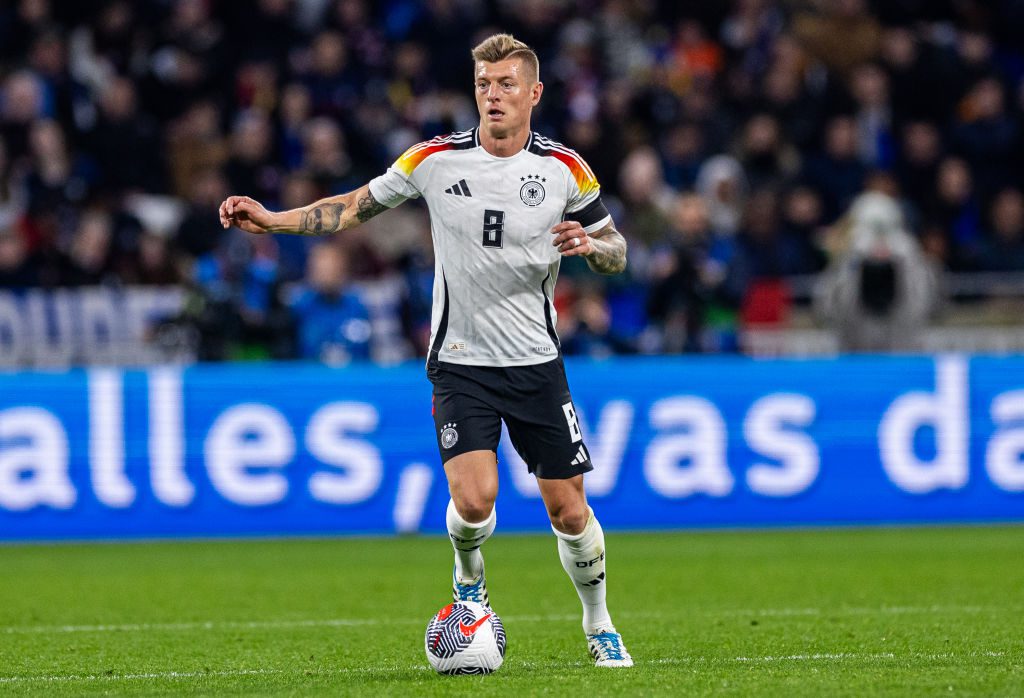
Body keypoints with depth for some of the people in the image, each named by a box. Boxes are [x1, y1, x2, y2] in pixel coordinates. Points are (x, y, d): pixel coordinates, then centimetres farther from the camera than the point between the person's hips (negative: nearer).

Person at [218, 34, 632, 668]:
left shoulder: (564, 169, -3)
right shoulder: (436, 159, -4)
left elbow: (616, 252, 7)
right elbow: (357, 206, 7)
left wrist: (590, 244, -16)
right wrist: (273, 219, -2)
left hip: (536, 363, 1)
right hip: (460, 362, -1)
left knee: (569, 511, 1)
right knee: (474, 498, -19)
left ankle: (600, 627, 25)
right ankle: (470, 579, 15)